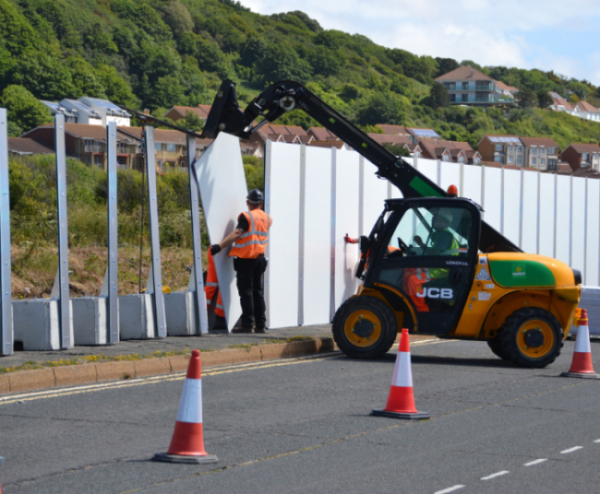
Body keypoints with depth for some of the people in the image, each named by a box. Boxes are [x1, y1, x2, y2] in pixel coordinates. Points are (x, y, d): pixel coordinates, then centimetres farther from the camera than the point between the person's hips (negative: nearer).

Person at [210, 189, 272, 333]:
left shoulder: (246, 217, -10)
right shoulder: (267, 218, 10)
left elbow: (236, 234, -19)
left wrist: (219, 246, -21)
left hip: (245, 258, -6)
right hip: (260, 257, 6)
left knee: (246, 292, -4)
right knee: (258, 292, 12)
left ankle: (247, 325, -7)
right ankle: (260, 324, 11)